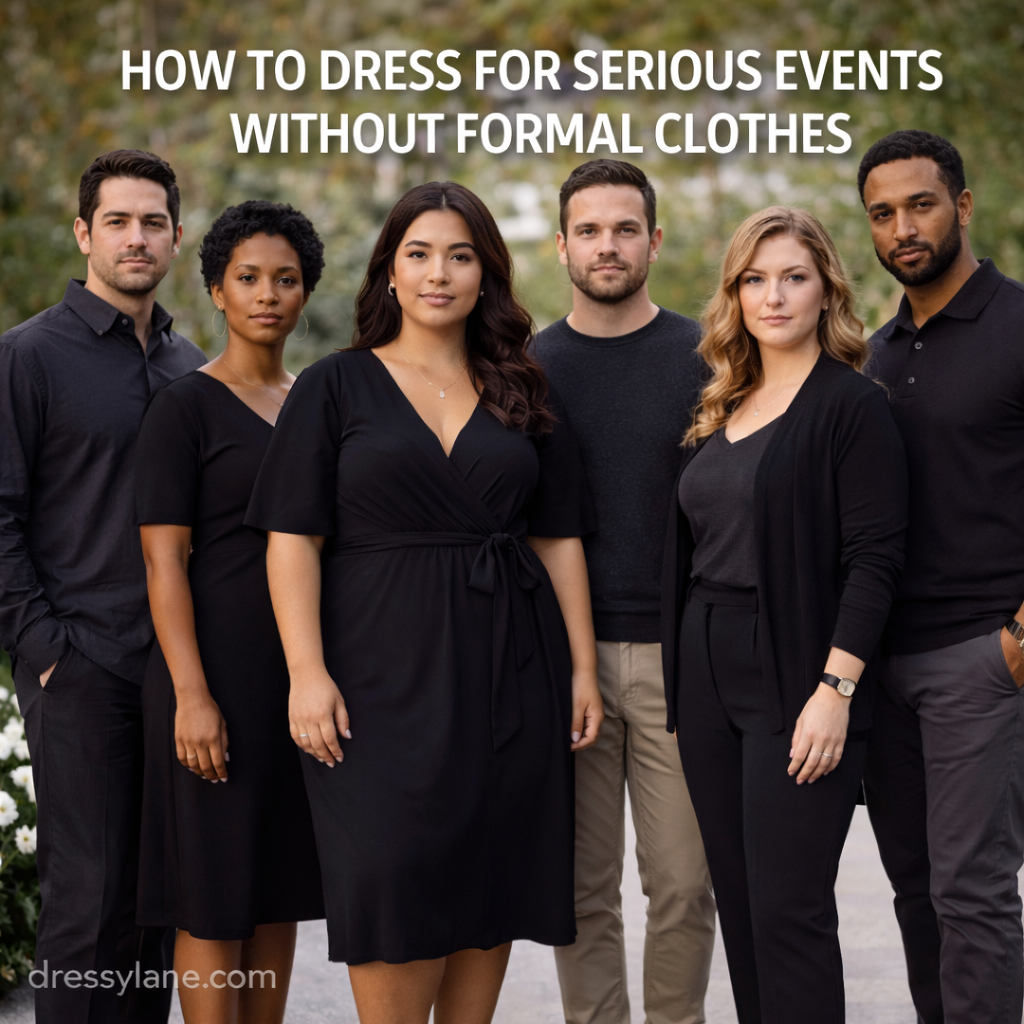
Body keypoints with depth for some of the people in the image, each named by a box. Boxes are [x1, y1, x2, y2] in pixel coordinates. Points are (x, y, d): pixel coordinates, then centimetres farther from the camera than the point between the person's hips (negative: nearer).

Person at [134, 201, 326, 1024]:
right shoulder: (185, 407, -6)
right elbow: (165, 560, -11)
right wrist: (191, 693, -19)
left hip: (303, 673, 6)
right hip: (220, 670, -6)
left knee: (281, 892, 11)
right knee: (214, 900, -1)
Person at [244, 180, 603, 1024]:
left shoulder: (525, 398, 11)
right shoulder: (335, 387, 3)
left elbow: (560, 538, 10)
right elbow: (293, 540, -3)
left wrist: (583, 669, 3)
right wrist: (307, 672, -14)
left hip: (508, 672, 3)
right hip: (385, 671, -3)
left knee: (489, 891, 5)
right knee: (395, 884, -5)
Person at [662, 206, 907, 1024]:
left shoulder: (851, 404, -6)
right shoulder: (722, 412, 15)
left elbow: (874, 559, -12)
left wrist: (835, 689, -19)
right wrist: (682, 679, 11)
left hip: (796, 682, -7)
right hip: (709, 680, 7)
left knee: (788, 911, -6)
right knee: (738, 905, 10)